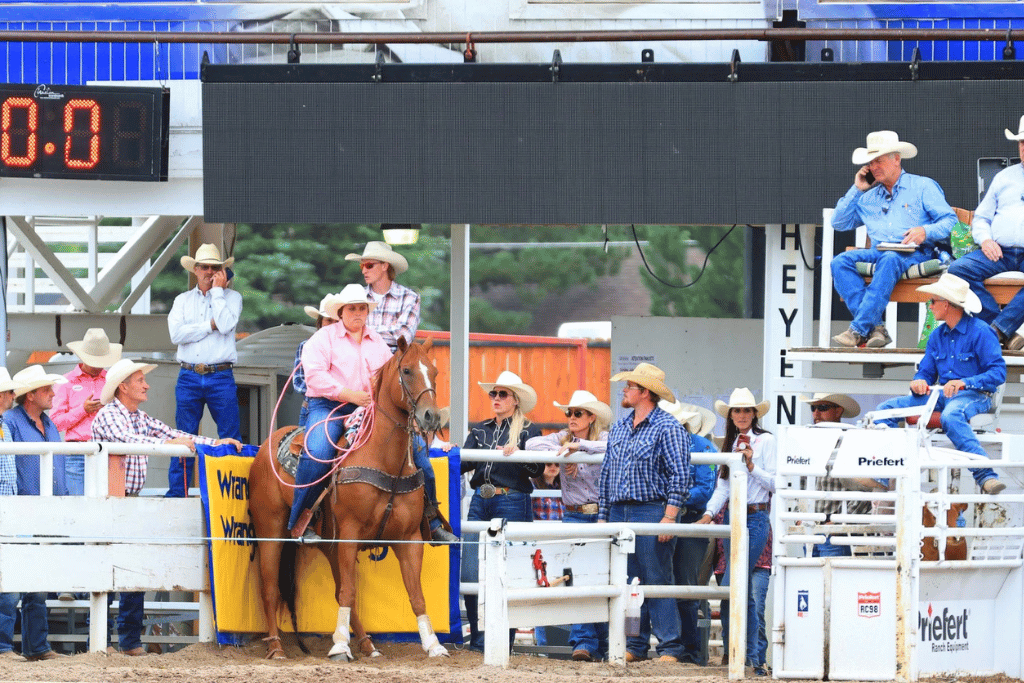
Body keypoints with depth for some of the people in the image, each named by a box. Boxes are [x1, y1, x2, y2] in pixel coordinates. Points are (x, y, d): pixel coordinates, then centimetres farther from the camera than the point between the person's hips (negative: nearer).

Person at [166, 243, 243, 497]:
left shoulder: (231, 297, 8)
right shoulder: (183, 300, 12)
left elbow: (226, 324, -12)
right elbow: (176, 333, -4)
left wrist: (217, 290, -5)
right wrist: (210, 325, -8)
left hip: (221, 378, -2)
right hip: (189, 378, 2)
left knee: (231, 437, -3)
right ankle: (177, 493, 7)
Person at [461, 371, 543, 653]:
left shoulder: (529, 431, 3)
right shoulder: (480, 431, 17)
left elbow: (538, 468, -7)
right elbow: (465, 463, 8)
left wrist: (518, 455, -24)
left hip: (512, 504, -5)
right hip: (480, 503, 5)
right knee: (470, 574, -2)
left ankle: (504, 641, 5)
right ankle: (478, 639, 8)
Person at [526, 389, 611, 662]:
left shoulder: (603, 438, -1)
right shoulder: (562, 438, 8)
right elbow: (532, 444, -1)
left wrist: (578, 445, -22)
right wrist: (562, 454, -11)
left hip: (603, 517, -2)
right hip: (573, 517, 2)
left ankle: (603, 646, 11)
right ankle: (584, 643, -12)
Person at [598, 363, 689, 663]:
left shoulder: (668, 428, -5)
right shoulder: (619, 428, 17)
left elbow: (680, 476, -10)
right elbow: (606, 475, 21)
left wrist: (669, 517, -17)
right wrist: (603, 517, 15)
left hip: (651, 511, -7)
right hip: (618, 513, 7)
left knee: (657, 581, -7)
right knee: (627, 583, 6)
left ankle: (670, 648, -5)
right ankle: (635, 646, 10)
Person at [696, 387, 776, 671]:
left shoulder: (766, 441, -1)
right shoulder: (730, 445, 17)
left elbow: (775, 483, -5)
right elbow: (722, 487, 13)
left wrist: (751, 465, -15)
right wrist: (708, 514, -1)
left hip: (755, 518, -6)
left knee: (730, 586, -16)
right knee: (744, 591, 6)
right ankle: (750, 655, 9)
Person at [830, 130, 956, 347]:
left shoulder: (922, 187, 12)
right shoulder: (868, 196, 26)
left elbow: (950, 221, 4)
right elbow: (839, 222, 25)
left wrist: (925, 231, -16)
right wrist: (856, 190, 18)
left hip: (913, 254, -5)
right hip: (878, 251, 5)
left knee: (889, 261, -40)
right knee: (840, 262, -25)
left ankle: (858, 330, -45)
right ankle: (874, 327, -36)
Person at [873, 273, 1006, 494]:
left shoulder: (980, 332, -7)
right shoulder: (937, 335, 16)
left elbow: (998, 372, -14)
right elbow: (926, 371, 18)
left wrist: (964, 383, -27)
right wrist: (918, 382, -8)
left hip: (974, 395, -8)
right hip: (942, 394, 8)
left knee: (951, 416, -43)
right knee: (886, 409, -7)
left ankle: (985, 476, -48)